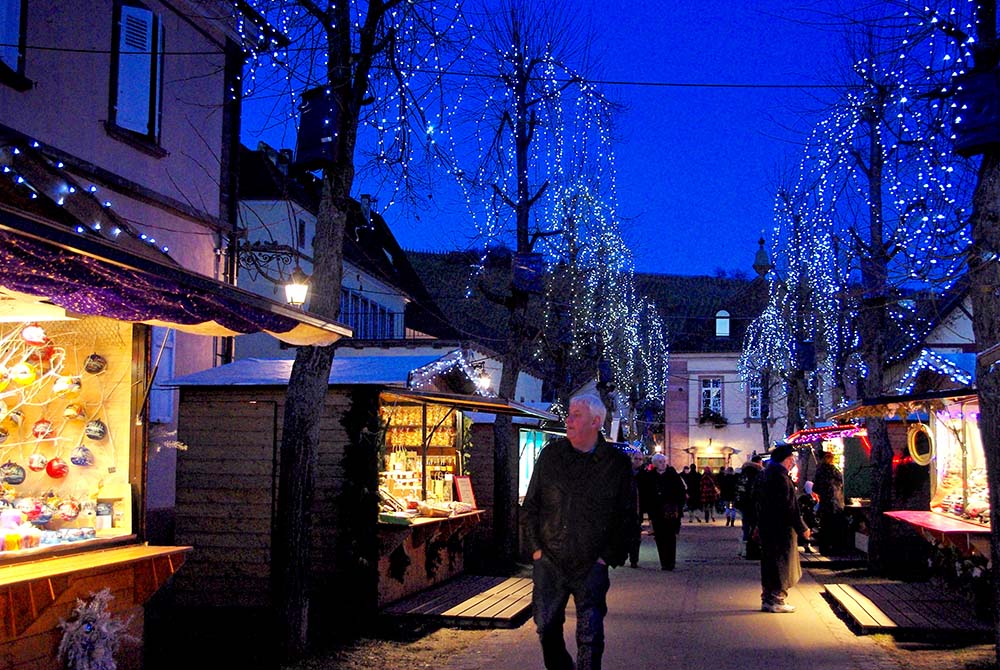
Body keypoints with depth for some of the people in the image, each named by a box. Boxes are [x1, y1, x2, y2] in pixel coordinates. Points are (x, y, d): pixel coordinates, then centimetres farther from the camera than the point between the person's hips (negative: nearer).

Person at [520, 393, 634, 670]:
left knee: (590, 636, 1)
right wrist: (535, 547, 2)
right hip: (549, 562, 2)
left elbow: (627, 515, 3)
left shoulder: (617, 463, -1)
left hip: (591, 565, -2)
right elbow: (530, 505, 9)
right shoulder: (550, 454, 4)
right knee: (546, 627, 8)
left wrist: (609, 556, -4)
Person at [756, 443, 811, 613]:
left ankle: (767, 599, 22)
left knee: (769, 563, 15)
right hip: (781, 529, -9)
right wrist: (802, 528, -14)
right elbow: (790, 507, -20)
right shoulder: (781, 477, -19)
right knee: (782, 563, 0)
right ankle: (776, 600, 5)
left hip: (767, 527, 9)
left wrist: (760, 524, 25)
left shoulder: (766, 474, 11)